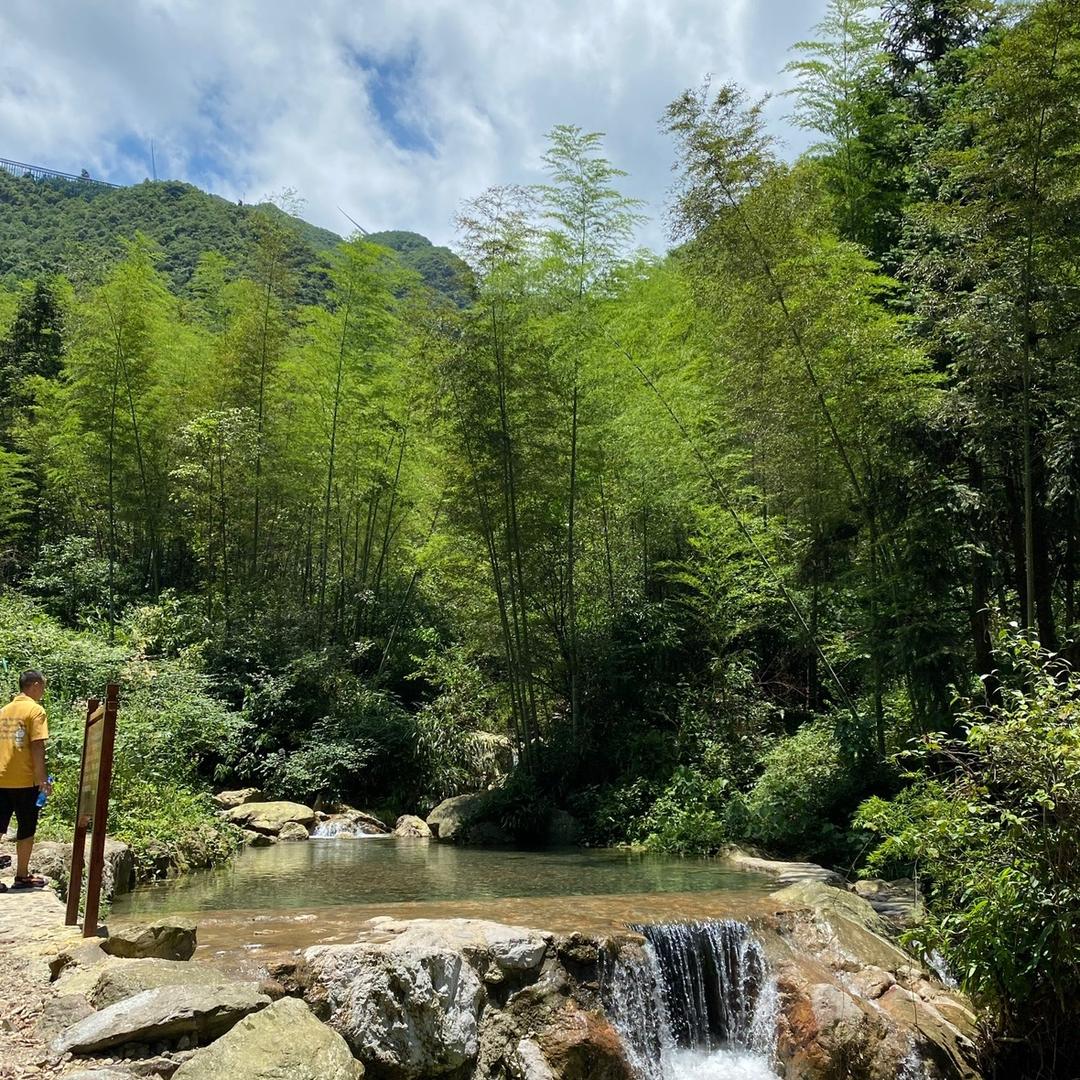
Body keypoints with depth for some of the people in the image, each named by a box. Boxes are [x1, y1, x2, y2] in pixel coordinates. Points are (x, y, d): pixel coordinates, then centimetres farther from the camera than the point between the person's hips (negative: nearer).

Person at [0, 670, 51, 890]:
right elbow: (37, 747, -15)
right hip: (24, 780, -6)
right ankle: (22, 876, 14)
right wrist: (43, 778, -11)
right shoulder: (35, 710, -9)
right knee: (26, 829, 7)